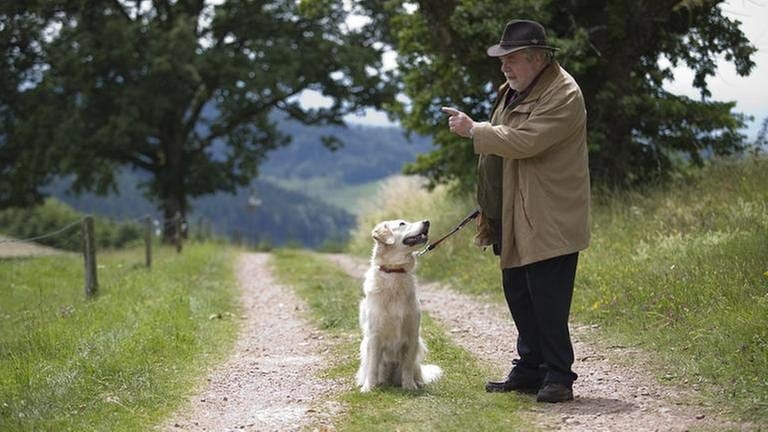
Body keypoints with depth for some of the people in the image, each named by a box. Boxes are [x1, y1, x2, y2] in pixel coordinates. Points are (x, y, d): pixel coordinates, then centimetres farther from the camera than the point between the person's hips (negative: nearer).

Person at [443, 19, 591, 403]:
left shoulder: (563, 95, -16)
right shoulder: (515, 90, 15)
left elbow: (524, 141, -25)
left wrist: (474, 130, -17)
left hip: (549, 221, -10)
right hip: (515, 217, 10)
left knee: (548, 301, -8)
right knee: (517, 294, 14)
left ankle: (558, 377, 1)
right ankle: (529, 370, 23)